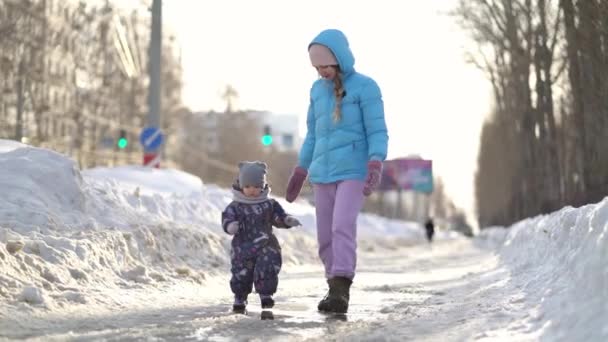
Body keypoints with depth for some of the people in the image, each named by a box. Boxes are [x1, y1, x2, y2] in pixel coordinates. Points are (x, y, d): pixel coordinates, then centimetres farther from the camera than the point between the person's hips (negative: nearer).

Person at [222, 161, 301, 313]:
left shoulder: (269, 204, 7)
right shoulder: (235, 206, -1)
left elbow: (278, 217, 7)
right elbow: (227, 219, -13)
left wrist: (288, 220, -15)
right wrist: (231, 226, -37)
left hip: (266, 246, 1)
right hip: (243, 248, -1)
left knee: (267, 270, -9)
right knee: (241, 274, 0)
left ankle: (266, 295, 9)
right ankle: (240, 298, 18)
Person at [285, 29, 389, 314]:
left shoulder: (365, 87, -7)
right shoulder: (317, 89, 11)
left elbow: (377, 132, -10)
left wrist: (376, 165, -26)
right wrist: (300, 171, 19)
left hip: (354, 172, -6)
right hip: (323, 173, 6)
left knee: (343, 226, -22)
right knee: (325, 236, 3)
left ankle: (342, 290, -25)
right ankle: (335, 289, 13)